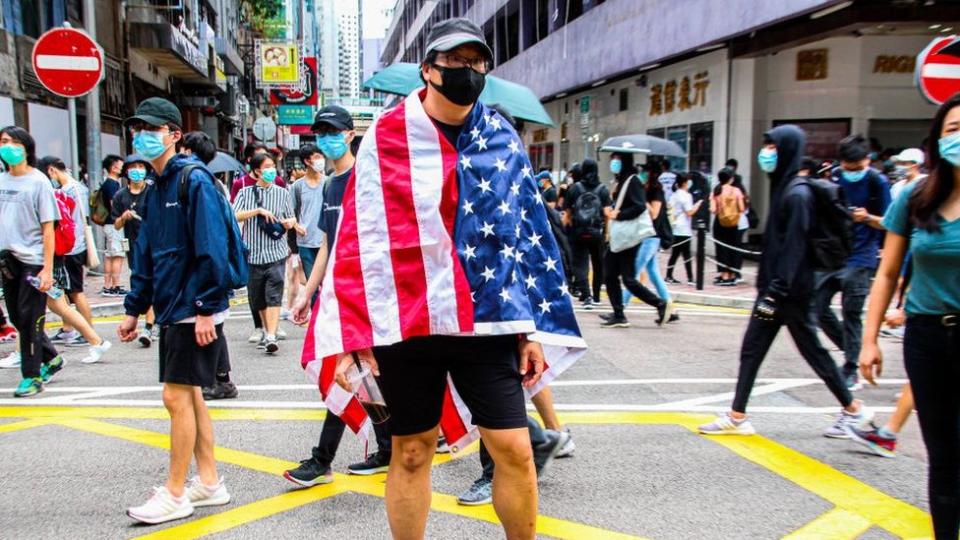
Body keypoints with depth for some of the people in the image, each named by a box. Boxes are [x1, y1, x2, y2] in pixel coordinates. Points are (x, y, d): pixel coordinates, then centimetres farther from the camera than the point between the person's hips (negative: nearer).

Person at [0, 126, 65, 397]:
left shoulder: (38, 181, -7)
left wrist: (47, 269, -13)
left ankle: (32, 375, 10)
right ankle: (51, 358, 30)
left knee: (29, 318, -1)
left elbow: (48, 228, -9)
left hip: (33, 260, -6)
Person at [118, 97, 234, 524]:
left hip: (194, 311, -9)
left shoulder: (194, 180, -12)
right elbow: (146, 256, 19)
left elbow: (212, 249, -19)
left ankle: (175, 494, 8)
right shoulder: (156, 190, 15)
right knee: (188, 395, 13)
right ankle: (209, 482, 24)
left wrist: (205, 308, -22)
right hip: (171, 310, 9)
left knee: (177, 396, -4)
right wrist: (134, 309, 17)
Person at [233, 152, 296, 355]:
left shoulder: (282, 193, 10)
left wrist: (289, 223, -7)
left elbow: (291, 218, 16)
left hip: (276, 252, -1)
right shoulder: (245, 193, 5)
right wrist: (258, 210, -15)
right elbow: (234, 216, -6)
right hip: (253, 253, 1)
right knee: (258, 299, 11)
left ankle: (271, 337, -18)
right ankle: (267, 331, 30)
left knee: (274, 296, -13)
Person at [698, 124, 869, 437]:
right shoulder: (782, 187, 11)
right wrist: (766, 288, 17)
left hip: (790, 291, -9)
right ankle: (737, 417, 11)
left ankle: (853, 409, 24)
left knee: (812, 350, 5)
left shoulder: (797, 194, -16)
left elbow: (794, 247, -21)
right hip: (774, 288, 9)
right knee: (751, 349, 6)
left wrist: (776, 292, -23)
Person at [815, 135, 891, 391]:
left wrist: (867, 218, -20)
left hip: (859, 258, -4)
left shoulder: (878, 182, -6)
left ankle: (850, 369, 10)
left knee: (852, 313, -1)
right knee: (817, 307, 4)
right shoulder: (833, 178, 2)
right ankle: (851, 349, 25)